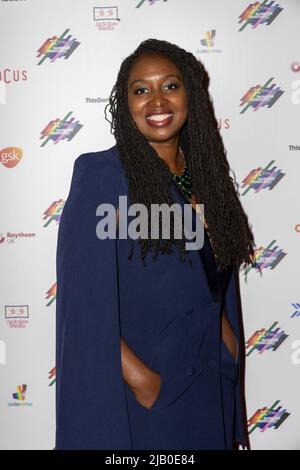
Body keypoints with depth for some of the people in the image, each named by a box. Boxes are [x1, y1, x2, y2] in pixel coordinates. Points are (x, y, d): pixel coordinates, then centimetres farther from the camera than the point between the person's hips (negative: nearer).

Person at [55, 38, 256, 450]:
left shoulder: (204, 175, 5)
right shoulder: (101, 175, -13)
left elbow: (213, 288, 11)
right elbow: (83, 300, -18)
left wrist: (230, 351, 3)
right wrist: (137, 375, -19)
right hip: (136, 394, -5)